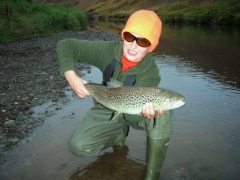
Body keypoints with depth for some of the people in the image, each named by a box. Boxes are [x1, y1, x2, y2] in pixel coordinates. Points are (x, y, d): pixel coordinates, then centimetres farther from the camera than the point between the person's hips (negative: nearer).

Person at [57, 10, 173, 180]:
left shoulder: (151, 73, -26)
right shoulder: (108, 50, -22)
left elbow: (131, 112, -33)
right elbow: (65, 45, -15)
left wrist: (145, 110, -57)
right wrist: (71, 76, -31)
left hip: (133, 113, -1)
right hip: (108, 109, 2)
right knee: (78, 147, -22)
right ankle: (119, 133, 9)